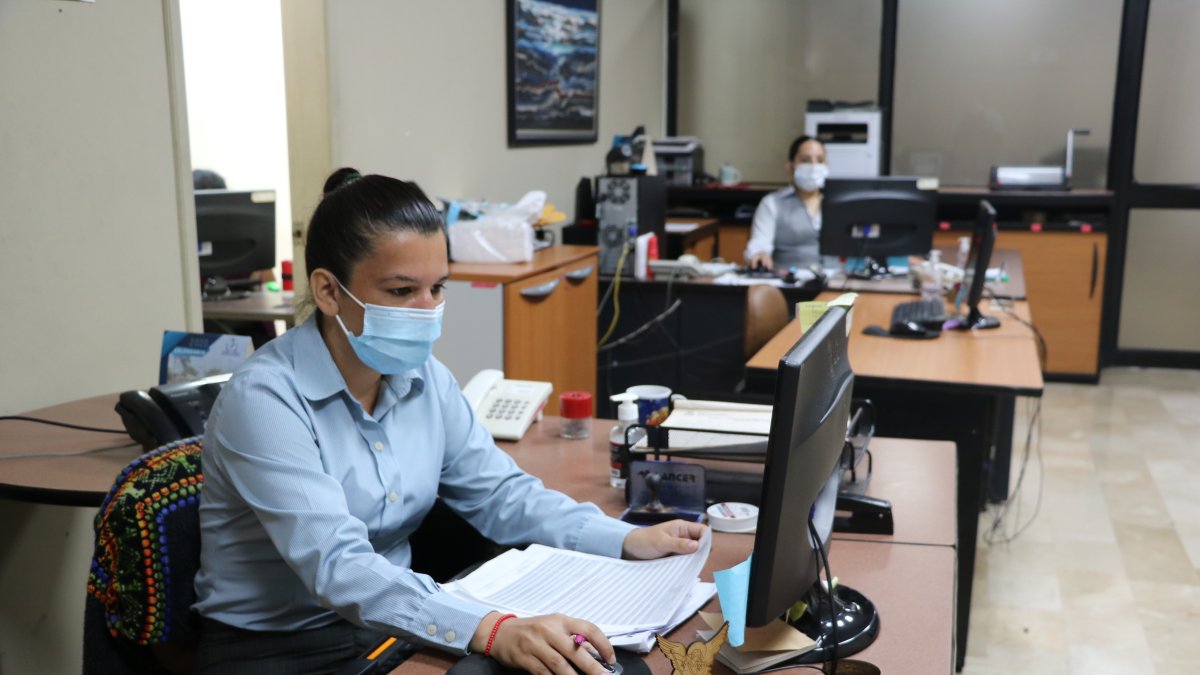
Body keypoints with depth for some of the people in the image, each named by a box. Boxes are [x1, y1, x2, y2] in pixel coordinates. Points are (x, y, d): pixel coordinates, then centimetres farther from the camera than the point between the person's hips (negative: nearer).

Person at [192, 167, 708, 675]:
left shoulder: (424, 377, 0)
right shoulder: (265, 400, -21)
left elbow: (499, 493, 5)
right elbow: (337, 568, -31)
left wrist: (627, 541, -9)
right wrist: (492, 633, -43)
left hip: (391, 628, 6)